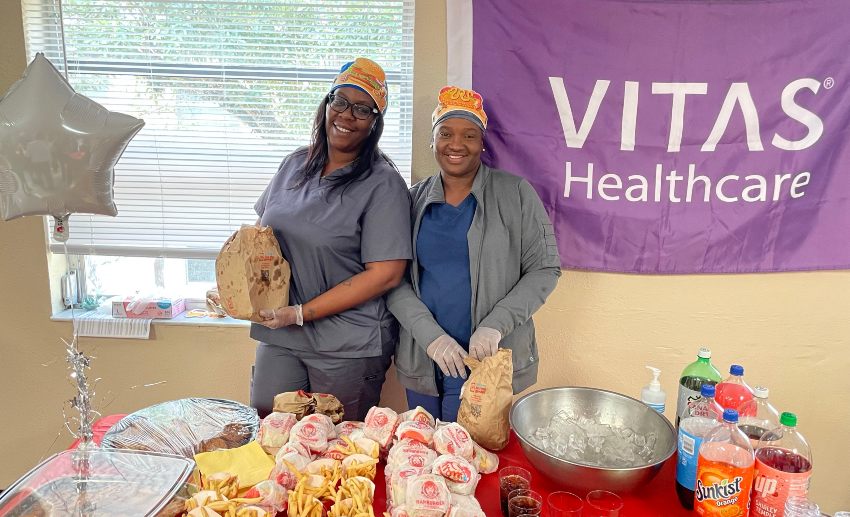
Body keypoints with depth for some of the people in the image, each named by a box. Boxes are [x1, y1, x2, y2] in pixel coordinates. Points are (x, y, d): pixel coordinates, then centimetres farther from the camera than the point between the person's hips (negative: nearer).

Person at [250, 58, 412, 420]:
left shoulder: (383, 184, -12)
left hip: (348, 348, -5)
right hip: (277, 337, 5)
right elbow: (263, 227, 19)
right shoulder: (295, 165, 7)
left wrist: (301, 313, -17)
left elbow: (385, 275, -17)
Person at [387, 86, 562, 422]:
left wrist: (495, 325, -17)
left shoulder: (515, 193, -3)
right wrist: (430, 336, -13)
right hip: (422, 362, 3)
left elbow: (545, 269, -4)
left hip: (490, 360, -3)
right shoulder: (414, 199, 4)